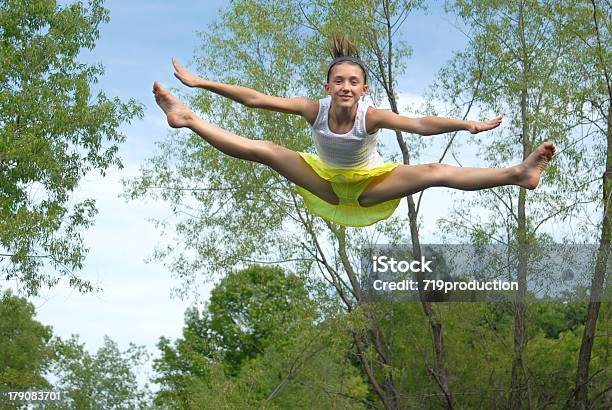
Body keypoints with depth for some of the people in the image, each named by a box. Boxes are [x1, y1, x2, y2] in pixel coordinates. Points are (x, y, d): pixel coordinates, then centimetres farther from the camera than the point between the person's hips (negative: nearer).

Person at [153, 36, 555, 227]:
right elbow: (255, 98, -24)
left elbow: (421, 124, -43)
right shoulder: (314, 109, -24)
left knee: (434, 172, -25)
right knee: (265, 151, -12)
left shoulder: (372, 116, -30)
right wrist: (201, 82, -26)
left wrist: (468, 124, -58)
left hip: (370, 187, -2)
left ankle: (518, 174, -34)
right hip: (326, 184, 2)